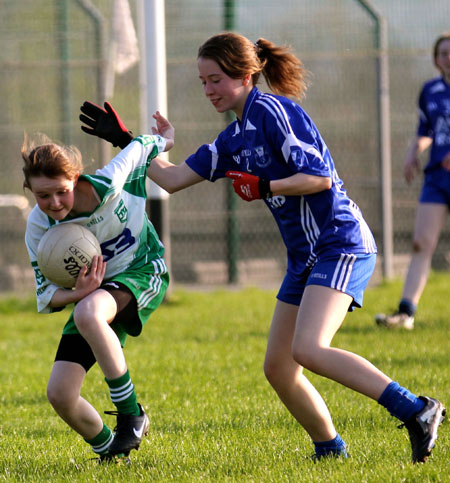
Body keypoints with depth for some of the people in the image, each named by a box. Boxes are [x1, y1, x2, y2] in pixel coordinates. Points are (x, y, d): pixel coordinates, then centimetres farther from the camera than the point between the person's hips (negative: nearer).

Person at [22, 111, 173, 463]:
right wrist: (77, 293, -31)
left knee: (87, 314, -39)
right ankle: (110, 451, 22)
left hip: (142, 274, -4)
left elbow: (141, 147, -4)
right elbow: (45, 294, -8)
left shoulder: (108, 185, -25)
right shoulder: (39, 226, -16)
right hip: (94, 294, 4)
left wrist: (164, 141, 19)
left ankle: (131, 416, -26)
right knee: (60, 394, -9)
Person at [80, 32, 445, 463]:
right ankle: (330, 449, 15)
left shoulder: (272, 110, -10)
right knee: (277, 367, 5)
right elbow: (173, 178, 19)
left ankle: (416, 411, -26)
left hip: (340, 244, -9)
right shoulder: (234, 140, 16)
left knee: (309, 349, -26)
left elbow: (320, 176, -16)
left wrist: (264, 188, -21)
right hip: (305, 256, 9)